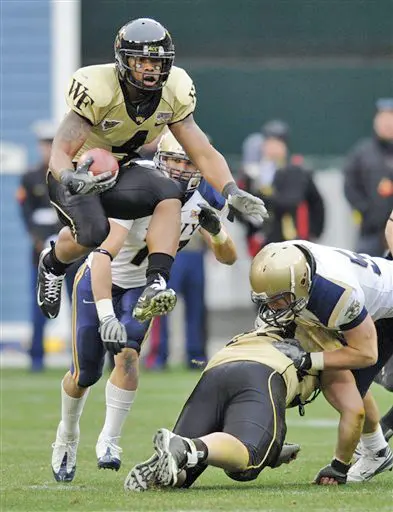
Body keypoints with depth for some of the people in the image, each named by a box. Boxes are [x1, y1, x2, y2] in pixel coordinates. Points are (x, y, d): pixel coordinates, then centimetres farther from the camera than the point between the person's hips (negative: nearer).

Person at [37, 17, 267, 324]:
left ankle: (155, 287, -36)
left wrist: (232, 192, -27)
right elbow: (61, 152, -28)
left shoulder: (173, 94, -10)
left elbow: (203, 152, -9)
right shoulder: (97, 89, -26)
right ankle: (53, 265, 5)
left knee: (169, 195, -26)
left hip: (117, 173, 4)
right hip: (77, 174, -4)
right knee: (92, 232, -31)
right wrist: (69, 178, -52)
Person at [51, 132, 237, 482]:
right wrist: (106, 315, -51)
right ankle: (67, 436, 32)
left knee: (127, 354, -24)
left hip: (142, 286, 3)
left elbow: (228, 258, -8)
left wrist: (215, 230, -31)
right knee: (85, 373, 2)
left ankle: (110, 441, -14)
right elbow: (104, 256, -41)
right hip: (101, 282, -3)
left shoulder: (204, 200, -14)